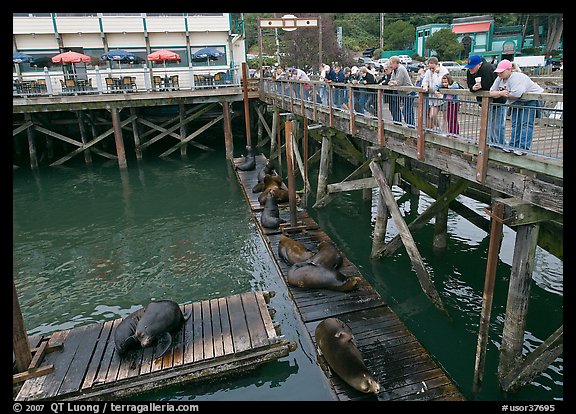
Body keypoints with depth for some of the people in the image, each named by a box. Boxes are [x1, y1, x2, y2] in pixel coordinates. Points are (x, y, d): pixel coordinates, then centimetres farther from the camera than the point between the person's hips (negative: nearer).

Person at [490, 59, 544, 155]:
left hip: (531, 100, -9)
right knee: (515, 124, 9)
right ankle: (513, 146, 16)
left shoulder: (517, 78, -27)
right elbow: (491, 92, -4)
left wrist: (505, 94, -22)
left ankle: (524, 148, -14)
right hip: (516, 103, 9)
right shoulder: (499, 79, 0)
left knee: (526, 124, -12)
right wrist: (501, 93, -25)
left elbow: (516, 94, -41)